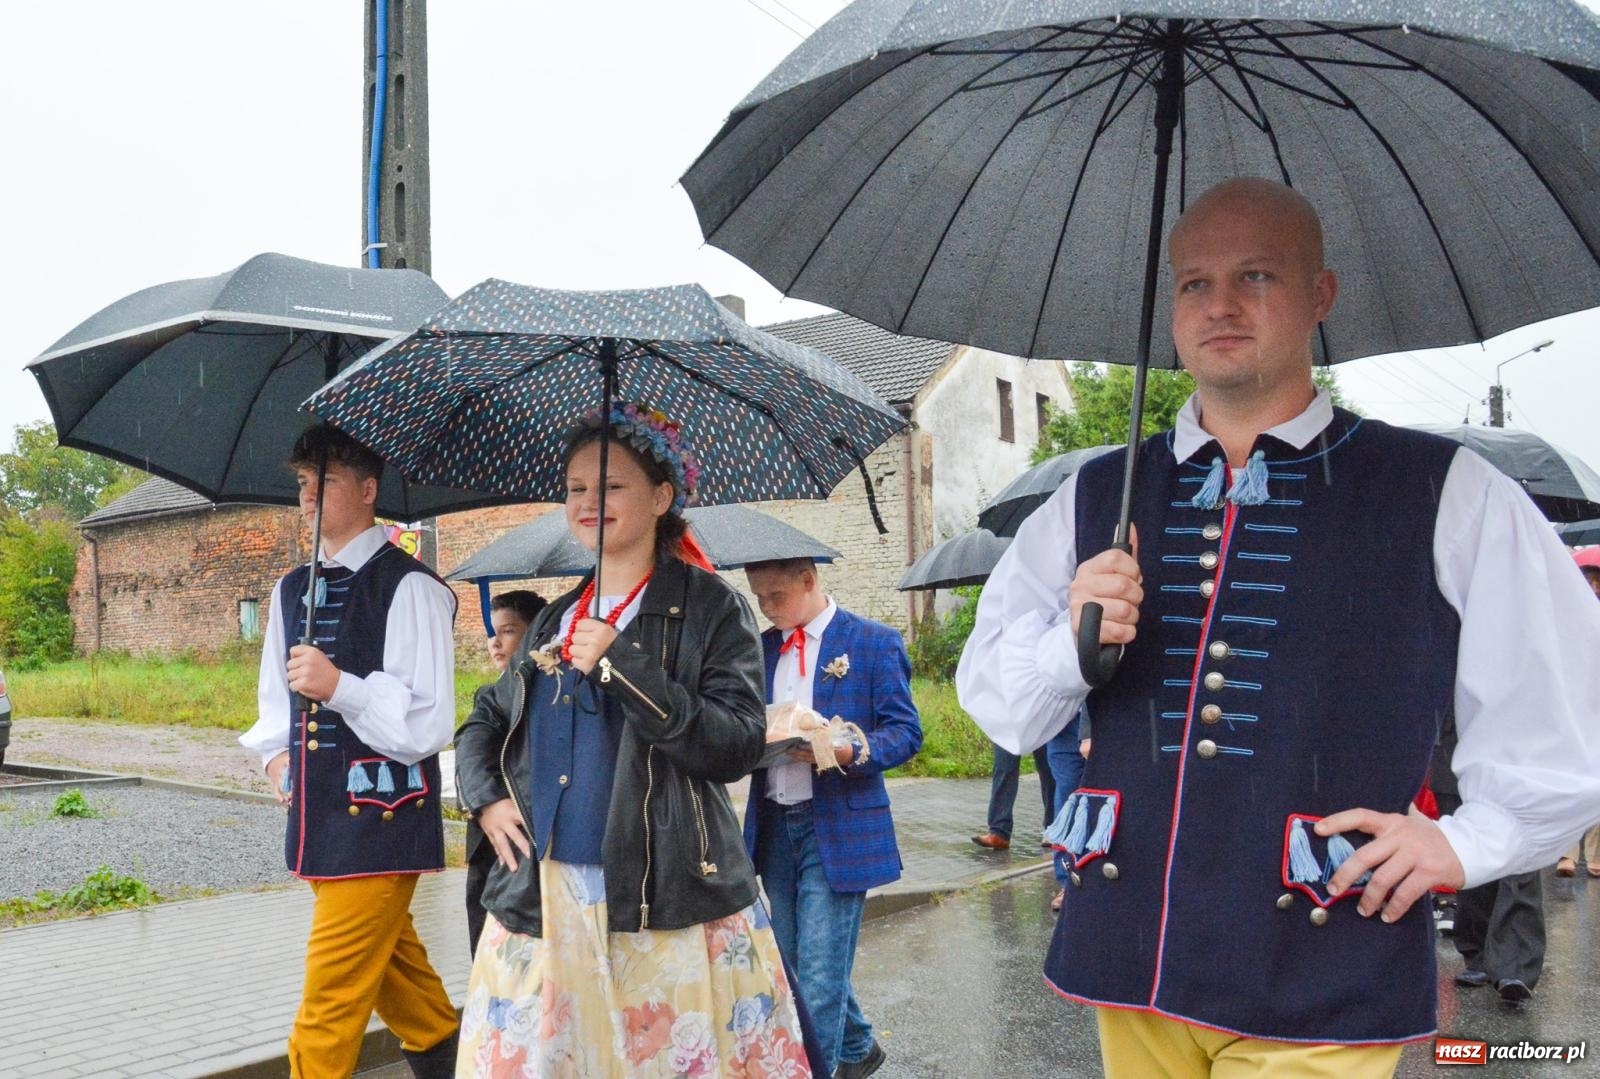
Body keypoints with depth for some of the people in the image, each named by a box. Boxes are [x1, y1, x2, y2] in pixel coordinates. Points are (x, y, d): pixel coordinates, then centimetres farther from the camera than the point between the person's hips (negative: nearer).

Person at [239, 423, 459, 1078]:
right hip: (316, 813, 8)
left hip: (380, 816, -8)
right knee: (388, 963, 21)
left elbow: (428, 724, -16)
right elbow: (275, 695, 24)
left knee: (332, 995, -6)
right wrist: (276, 752, 6)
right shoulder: (292, 590, 12)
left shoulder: (408, 588, -12)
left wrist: (341, 686, -27)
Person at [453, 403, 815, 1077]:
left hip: (670, 905, -5)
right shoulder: (557, 618, 14)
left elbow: (739, 744, -14)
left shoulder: (708, 606, -3)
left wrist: (621, 663, -19)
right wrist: (486, 798, 5)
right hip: (541, 898, 5)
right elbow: (485, 722, 25)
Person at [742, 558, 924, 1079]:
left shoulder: (875, 641, -5)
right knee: (793, 967, 15)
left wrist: (846, 751, -24)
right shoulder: (761, 646, 11)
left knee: (819, 976, -8)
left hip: (839, 827, -6)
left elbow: (905, 732, -8)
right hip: (773, 825, 6)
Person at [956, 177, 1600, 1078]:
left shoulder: (1446, 496, -3)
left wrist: (1468, 842, -4)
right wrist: (1072, 641, -12)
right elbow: (996, 707, 7)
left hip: (1322, 988, -3)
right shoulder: (1096, 500, 7)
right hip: (1132, 962, 3)